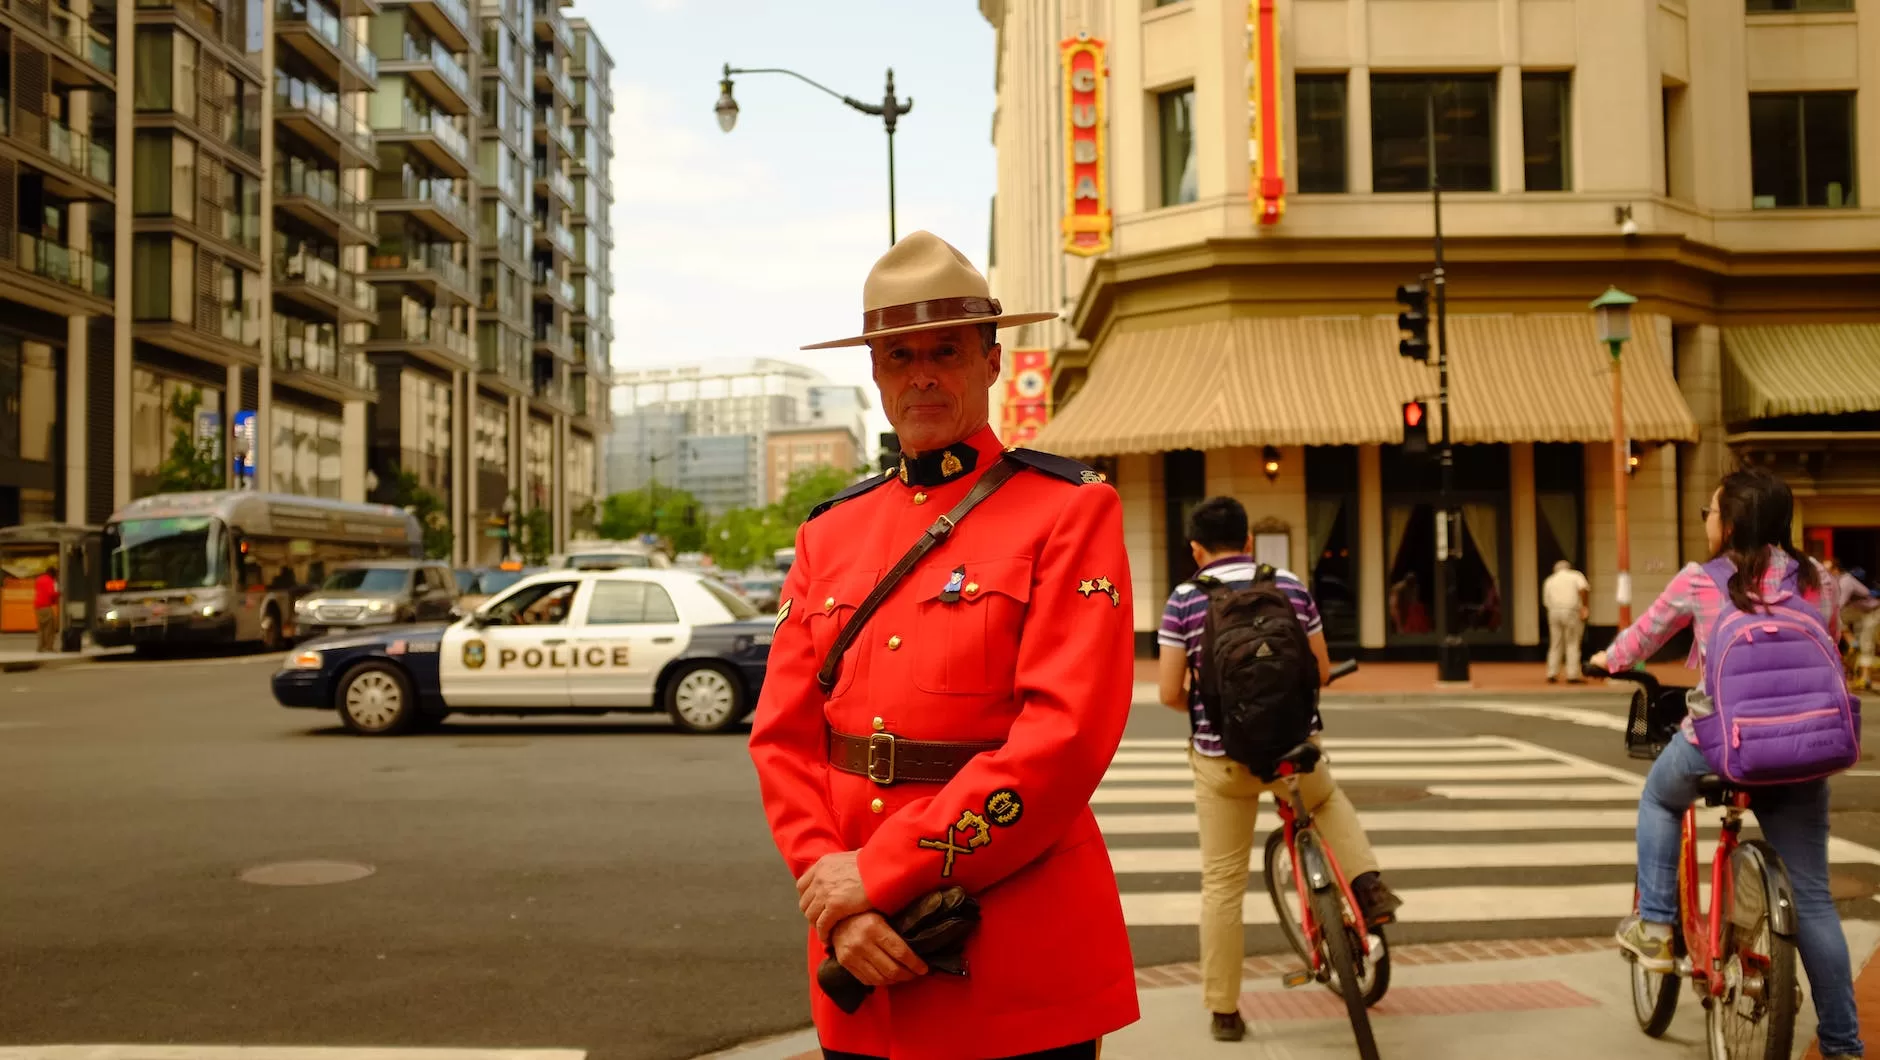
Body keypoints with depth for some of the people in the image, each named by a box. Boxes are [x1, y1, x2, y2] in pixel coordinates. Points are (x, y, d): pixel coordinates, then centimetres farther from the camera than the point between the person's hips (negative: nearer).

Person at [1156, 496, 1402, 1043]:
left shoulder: (1184, 600, -6)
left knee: (1222, 884, 9)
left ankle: (1224, 1011, 15)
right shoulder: (1291, 586, 1)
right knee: (1329, 800, 36)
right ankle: (1368, 884, 18)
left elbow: (1169, 693, -8)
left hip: (1222, 756, -2)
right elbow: (1322, 672, 6)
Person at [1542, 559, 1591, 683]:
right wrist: (1585, 607, -9)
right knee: (1572, 644, 0)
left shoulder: (1549, 581, 16)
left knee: (1555, 645, 10)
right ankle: (1573, 675, -3)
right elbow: (1583, 589, -13)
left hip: (1554, 612, 4)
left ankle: (1552, 674, 8)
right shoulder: (1576, 575, 6)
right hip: (1571, 612, -3)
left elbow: (1546, 601, 10)